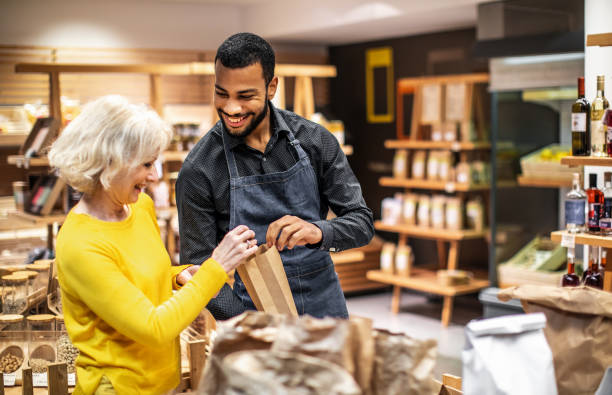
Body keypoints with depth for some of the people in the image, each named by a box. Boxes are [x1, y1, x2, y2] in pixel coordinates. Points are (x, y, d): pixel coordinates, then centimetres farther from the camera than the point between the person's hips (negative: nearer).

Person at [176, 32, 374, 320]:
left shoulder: (315, 140, -7)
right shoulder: (198, 171, -13)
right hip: (248, 315, -2)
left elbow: (362, 222, -7)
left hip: (323, 307, 3)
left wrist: (318, 231, -29)